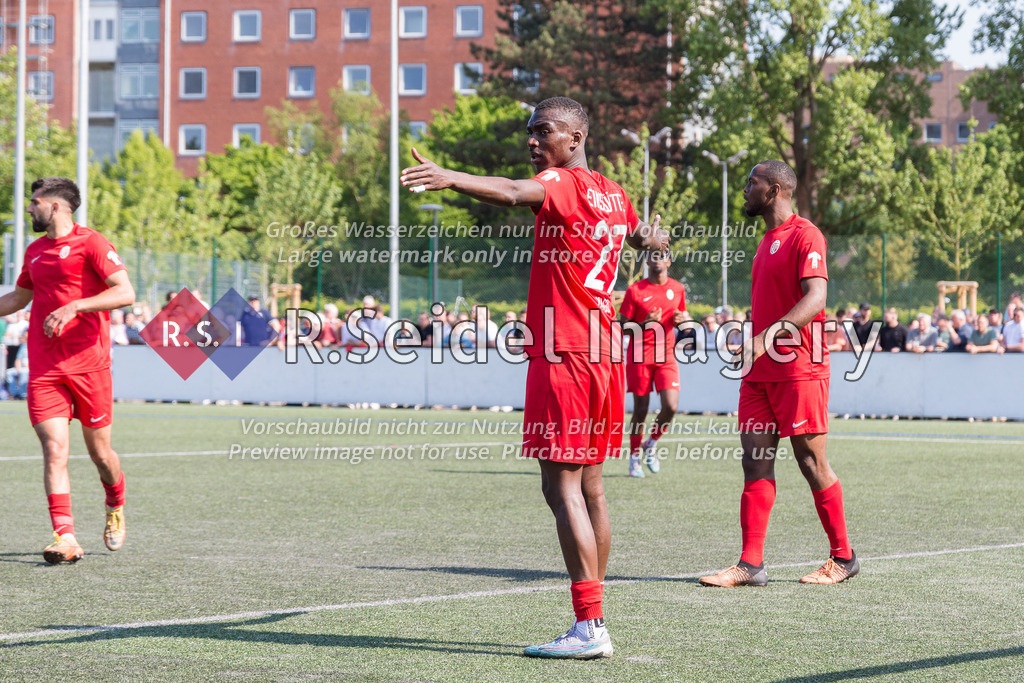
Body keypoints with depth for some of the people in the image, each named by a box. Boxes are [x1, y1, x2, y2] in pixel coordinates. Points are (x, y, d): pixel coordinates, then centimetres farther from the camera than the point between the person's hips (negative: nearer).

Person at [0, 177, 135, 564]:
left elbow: (125, 293, -15)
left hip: (89, 364, -5)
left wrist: (73, 307, -23)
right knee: (54, 450, -9)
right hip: (44, 368, 5)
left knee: (99, 451, 6)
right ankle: (65, 538, -13)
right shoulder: (35, 251, 16)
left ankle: (116, 508, 36)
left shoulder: (90, 242, -5)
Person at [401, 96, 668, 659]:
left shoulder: (561, 183, -9)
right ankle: (593, 622, 18)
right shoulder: (612, 195, 17)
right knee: (589, 486, 13)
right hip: (604, 358, 9)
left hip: (562, 357, -9)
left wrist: (448, 178, -46)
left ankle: (588, 626, -13)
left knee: (561, 485, -10)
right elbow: (649, 238, 35)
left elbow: (511, 193, -33)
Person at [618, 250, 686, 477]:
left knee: (671, 407, -11)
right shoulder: (635, 290, -2)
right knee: (640, 409, -1)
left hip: (666, 356, 3)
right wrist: (645, 323, -19)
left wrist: (679, 320, -3)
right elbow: (623, 326, -1)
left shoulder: (677, 288, 9)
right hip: (640, 356, -2)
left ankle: (651, 443, 15)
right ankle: (634, 457, 14)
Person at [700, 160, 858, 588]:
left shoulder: (804, 236, -10)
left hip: (798, 369, -8)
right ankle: (750, 564, 1)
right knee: (756, 462, 2)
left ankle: (843, 558, 11)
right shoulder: (768, 241, 19)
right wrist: (753, 348, 19)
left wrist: (766, 337, -30)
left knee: (812, 462, -2)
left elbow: (814, 299, -21)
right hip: (760, 372, 8)